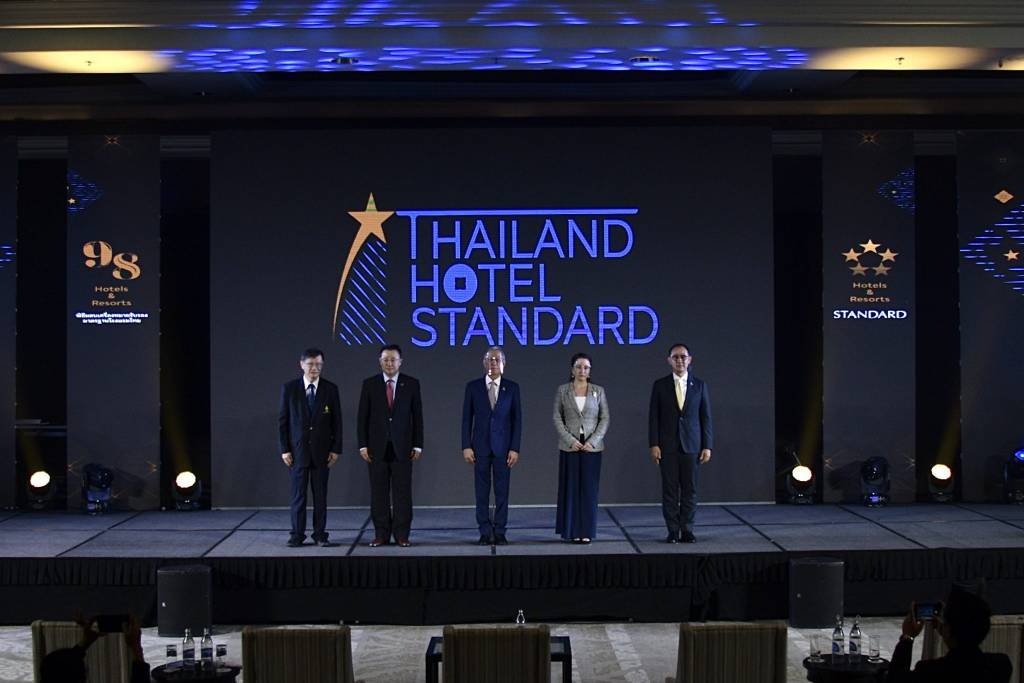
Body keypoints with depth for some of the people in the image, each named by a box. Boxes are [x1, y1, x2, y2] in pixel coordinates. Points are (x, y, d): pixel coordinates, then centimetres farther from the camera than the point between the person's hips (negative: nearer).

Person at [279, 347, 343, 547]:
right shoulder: (289, 388, 1)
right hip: (297, 450, -1)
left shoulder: (330, 389, 2)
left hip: (321, 451, 1)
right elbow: (283, 420, 2)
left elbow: (336, 421, 4)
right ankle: (297, 535, 8)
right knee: (298, 494, 2)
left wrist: (336, 449, -2)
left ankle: (320, 535, 10)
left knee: (320, 495, 4)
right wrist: (284, 449, -4)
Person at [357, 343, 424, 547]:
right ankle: (381, 534, 8)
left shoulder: (411, 384, 3)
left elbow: (417, 416, 4)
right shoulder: (369, 384, 3)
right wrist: (363, 445, -2)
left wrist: (417, 445, 0)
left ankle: (401, 534, 5)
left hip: (402, 447, 0)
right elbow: (363, 417, 4)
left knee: (402, 493, 0)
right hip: (377, 446, 1)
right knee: (379, 493, 3)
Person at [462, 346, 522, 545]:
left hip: (503, 446, 0)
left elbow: (517, 420, 1)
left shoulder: (512, 388, 3)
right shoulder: (473, 387, 3)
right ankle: (485, 532, 8)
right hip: (480, 446, 0)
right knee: (482, 491, 2)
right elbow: (467, 419, 3)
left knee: (502, 490, 1)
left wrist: (515, 448, -5)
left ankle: (500, 532, 7)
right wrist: (466, 447, -4)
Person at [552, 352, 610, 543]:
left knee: (589, 489, 1)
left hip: (592, 447, 0)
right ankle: (571, 531, 8)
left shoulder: (598, 391, 5)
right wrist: (571, 440, -11)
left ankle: (586, 531, 6)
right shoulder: (562, 390, 3)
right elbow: (557, 418, 0)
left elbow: (605, 418, 2)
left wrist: (593, 441, -9)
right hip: (569, 446, 0)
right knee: (570, 488, 1)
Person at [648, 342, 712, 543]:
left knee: (690, 489, 1)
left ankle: (687, 530, 8)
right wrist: (653, 445, -6)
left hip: (691, 445, 1)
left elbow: (706, 417, 6)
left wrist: (707, 446, -1)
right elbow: (653, 417, 2)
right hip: (668, 446, -1)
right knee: (670, 489, 0)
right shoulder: (660, 385, 4)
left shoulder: (700, 385, 6)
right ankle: (673, 531, 6)